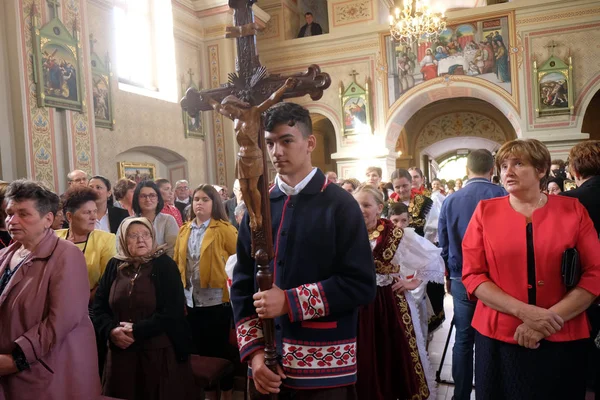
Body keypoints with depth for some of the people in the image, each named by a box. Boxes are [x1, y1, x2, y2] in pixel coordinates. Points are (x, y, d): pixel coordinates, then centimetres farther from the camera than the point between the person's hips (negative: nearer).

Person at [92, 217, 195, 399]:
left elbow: (173, 311, -12)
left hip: (160, 352, -3)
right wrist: (111, 330, -12)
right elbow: (99, 306, 6)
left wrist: (137, 330, -16)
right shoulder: (114, 265, 7)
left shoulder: (164, 265, -5)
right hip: (121, 353, 3)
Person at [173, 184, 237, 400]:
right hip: (191, 299, 5)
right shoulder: (184, 230, 9)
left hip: (217, 298, -5)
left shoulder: (224, 229, -8)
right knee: (200, 348, 16)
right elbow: (177, 262, 11)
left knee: (220, 347, 7)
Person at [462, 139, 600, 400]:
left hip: (562, 341, 1)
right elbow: (472, 274, -6)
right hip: (499, 337, 0)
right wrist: (523, 311, -17)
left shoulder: (573, 210, 0)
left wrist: (550, 319, -14)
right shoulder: (486, 211, -1)